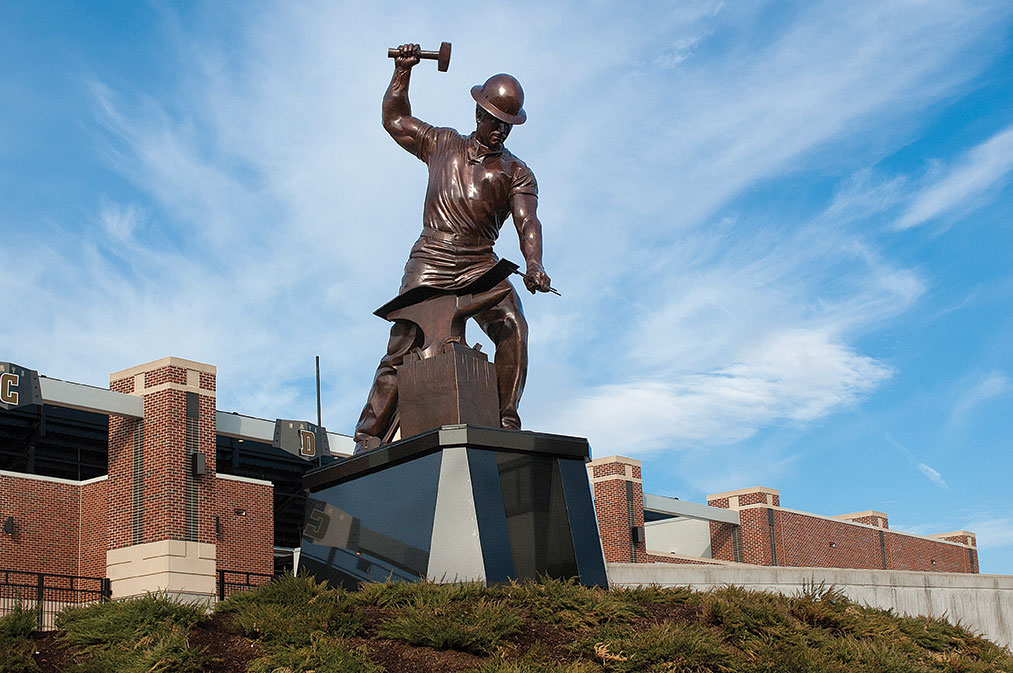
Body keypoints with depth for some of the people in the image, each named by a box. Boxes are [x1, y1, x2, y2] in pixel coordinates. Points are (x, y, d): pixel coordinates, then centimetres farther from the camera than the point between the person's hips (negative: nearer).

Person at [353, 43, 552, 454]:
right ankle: (369, 436, -11)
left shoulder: (516, 173, 13)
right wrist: (403, 72, 20)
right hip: (430, 261, 0)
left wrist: (534, 265, -23)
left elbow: (528, 222, -3)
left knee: (512, 327, -26)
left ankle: (505, 420, -21)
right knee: (403, 346, -12)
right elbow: (394, 119, 31)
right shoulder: (443, 145, 20)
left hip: (480, 265, 0)